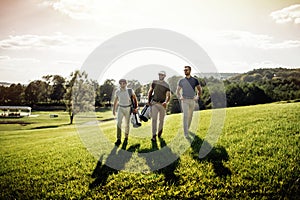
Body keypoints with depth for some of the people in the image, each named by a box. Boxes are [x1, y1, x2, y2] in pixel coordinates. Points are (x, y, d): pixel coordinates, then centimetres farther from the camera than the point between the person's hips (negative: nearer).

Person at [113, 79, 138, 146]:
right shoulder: (117, 92, -4)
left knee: (127, 124, 7)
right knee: (119, 123, -15)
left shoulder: (130, 90, -12)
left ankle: (126, 137, 30)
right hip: (120, 108, 1)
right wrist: (114, 109, 13)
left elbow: (135, 98, 0)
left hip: (128, 108, -1)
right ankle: (118, 139, -15)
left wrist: (136, 107, -5)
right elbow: (115, 101, 11)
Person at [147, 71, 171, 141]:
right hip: (154, 103, 0)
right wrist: (148, 101, 7)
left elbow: (168, 96, -14)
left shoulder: (166, 85, -4)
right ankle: (154, 135, -11)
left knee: (161, 119, 11)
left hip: (162, 104, 0)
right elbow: (150, 91, 14)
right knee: (154, 119, -10)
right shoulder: (154, 82, 3)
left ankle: (160, 131, 34)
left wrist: (166, 102, -34)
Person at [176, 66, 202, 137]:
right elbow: (177, 90, 12)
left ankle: (187, 128, 30)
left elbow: (199, 89, 14)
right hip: (184, 100, -2)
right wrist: (179, 97, -4)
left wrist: (197, 97, 1)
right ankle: (186, 133, -13)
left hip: (192, 100, 2)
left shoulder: (195, 80, 3)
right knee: (185, 116, -12)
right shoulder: (181, 81, 4)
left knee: (190, 116, 11)